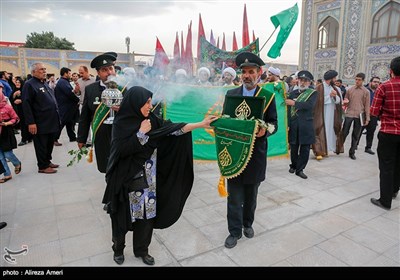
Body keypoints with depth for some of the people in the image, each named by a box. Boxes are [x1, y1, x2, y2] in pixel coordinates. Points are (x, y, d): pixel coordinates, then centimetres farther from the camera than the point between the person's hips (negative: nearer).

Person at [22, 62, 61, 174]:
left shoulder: (45, 84, 15)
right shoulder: (29, 85, -10)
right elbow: (26, 105, -16)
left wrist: (57, 117, 18)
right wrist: (31, 123, -21)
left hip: (52, 122, 8)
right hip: (40, 124, -8)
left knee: (50, 144, 17)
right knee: (41, 145, 3)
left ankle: (48, 161, 31)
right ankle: (43, 166, 14)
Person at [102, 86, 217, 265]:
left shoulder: (151, 120, 1)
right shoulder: (121, 123, -12)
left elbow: (173, 129, -4)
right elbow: (122, 150, -19)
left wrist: (200, 124, -9)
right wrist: (142, 133, -17)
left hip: (147, 181, 4)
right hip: (126, 180, -4)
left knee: (146, 215, 12)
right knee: (123, 216, 11)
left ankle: (141, 250, 33)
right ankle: (118, 248, 37)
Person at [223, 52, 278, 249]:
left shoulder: (268, 96, -1)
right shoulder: (231, 94, 3)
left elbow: (274, 123, 0)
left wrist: (265, 130, -21)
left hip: (256, 152, 0)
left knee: (251, 193, 17)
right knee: (234, 194, 4)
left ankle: (248, 223, 38)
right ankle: (235, 231, 19)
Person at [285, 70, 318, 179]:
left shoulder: (313, 93, 1)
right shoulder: (293, 93, 9)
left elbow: (309, 105, -18)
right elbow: (288, 109, 6)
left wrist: (294, 103, -18)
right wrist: (287, 124, 0)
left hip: (306, 125, -2)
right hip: (293, 124, 2)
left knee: (305, 148, 0)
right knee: (293, 147, 10)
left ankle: (300, 169, 12)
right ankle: (293, 165, 29)